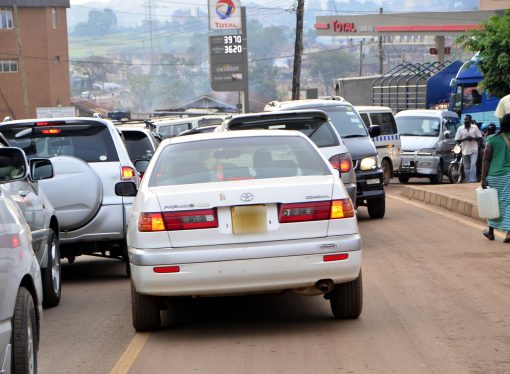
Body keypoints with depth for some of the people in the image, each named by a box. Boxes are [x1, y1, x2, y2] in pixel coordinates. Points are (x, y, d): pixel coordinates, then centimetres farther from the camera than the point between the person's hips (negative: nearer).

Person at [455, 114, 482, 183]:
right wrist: (465, 139, -17)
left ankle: (472, 180, -18)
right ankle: (468, 180, 17)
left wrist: (473, 138, -15)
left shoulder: (475, 127, 1)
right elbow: (457, 140, -1)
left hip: (474, 150, -2)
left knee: (473, 165, -14)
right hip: (465, 151, 2)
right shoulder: (460, 129, 0)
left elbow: (479, 137, 4)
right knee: (466, 167, 8)